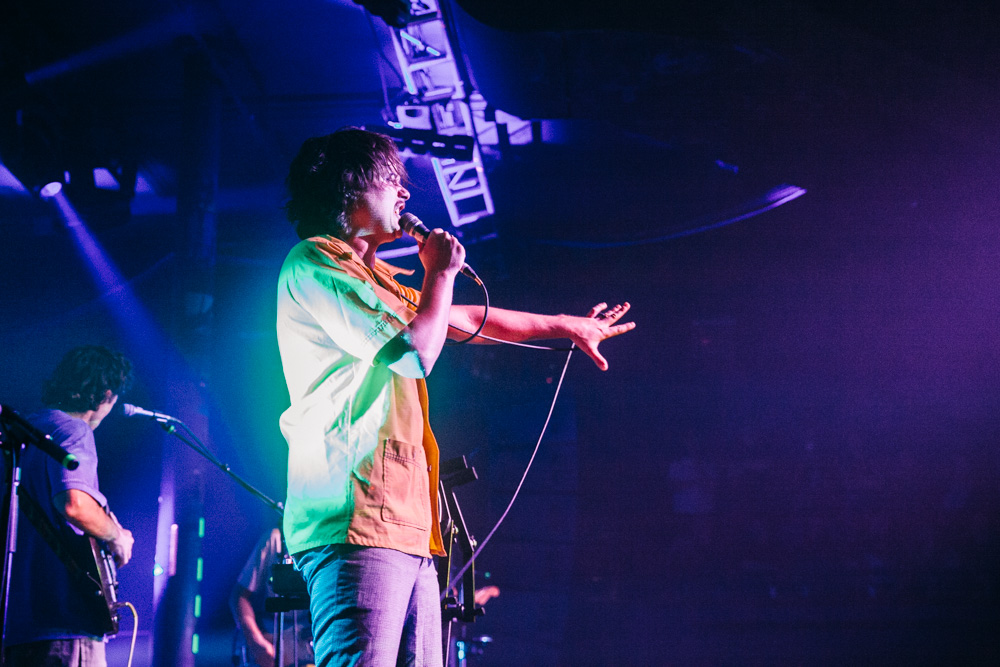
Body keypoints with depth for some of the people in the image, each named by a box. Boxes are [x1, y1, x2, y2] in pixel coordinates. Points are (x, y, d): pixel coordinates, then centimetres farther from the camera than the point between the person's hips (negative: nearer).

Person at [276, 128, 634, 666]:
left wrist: (567, 326, 46)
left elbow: (466, 318, 38)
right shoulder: (314, 263, -3)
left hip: (406, 529, 10)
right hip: (356, 523, -10)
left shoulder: (373, 278, 26)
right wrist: (441, 272, 4)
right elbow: (416, 353, -12)